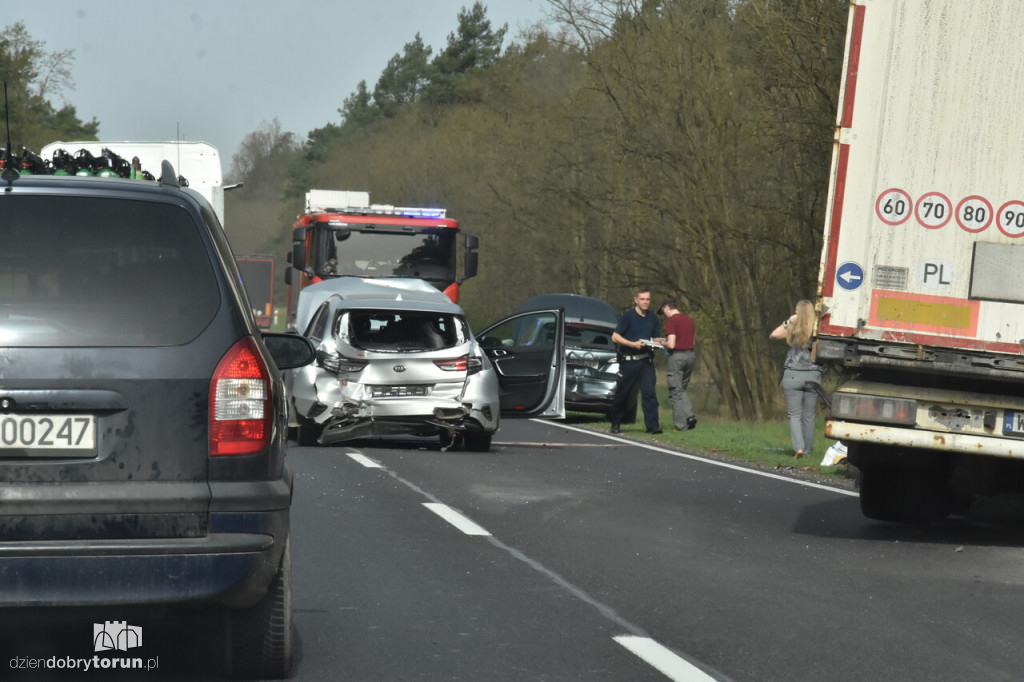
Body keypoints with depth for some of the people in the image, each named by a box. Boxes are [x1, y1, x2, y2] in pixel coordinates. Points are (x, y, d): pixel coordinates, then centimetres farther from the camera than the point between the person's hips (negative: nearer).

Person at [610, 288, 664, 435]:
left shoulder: (653, 318, 10)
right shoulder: (627, 316, -5)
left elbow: (657, 339, 19)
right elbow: (615, 337, -8)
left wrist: (658, 343, -5)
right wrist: (633, 344, -19)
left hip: (646, 361, 3)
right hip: (628, 361, -3)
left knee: (649, 392, -8)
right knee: (622, 393, 6)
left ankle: (652, 425, -11)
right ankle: (615, 424, 21)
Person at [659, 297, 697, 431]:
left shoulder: (671, 321, -12)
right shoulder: (689, 319, 11)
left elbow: (671, 344, -18)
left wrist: (663, 343, 3)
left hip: (677, 356, -7)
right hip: (690, 354, 7)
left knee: (676, 391, 1)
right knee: (682, 388, 19)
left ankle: (681, 424, 1)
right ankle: (689, 415, 1)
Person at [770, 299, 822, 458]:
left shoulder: (792, 329, -4)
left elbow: (774, 335, 10)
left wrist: (788, 322, 11)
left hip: (792, 375, -1)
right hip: (813, 375, 1)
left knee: (794, 415, 2)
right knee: (809, 416, 11)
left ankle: (799, 447, -15)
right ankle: (807, 450, 18)